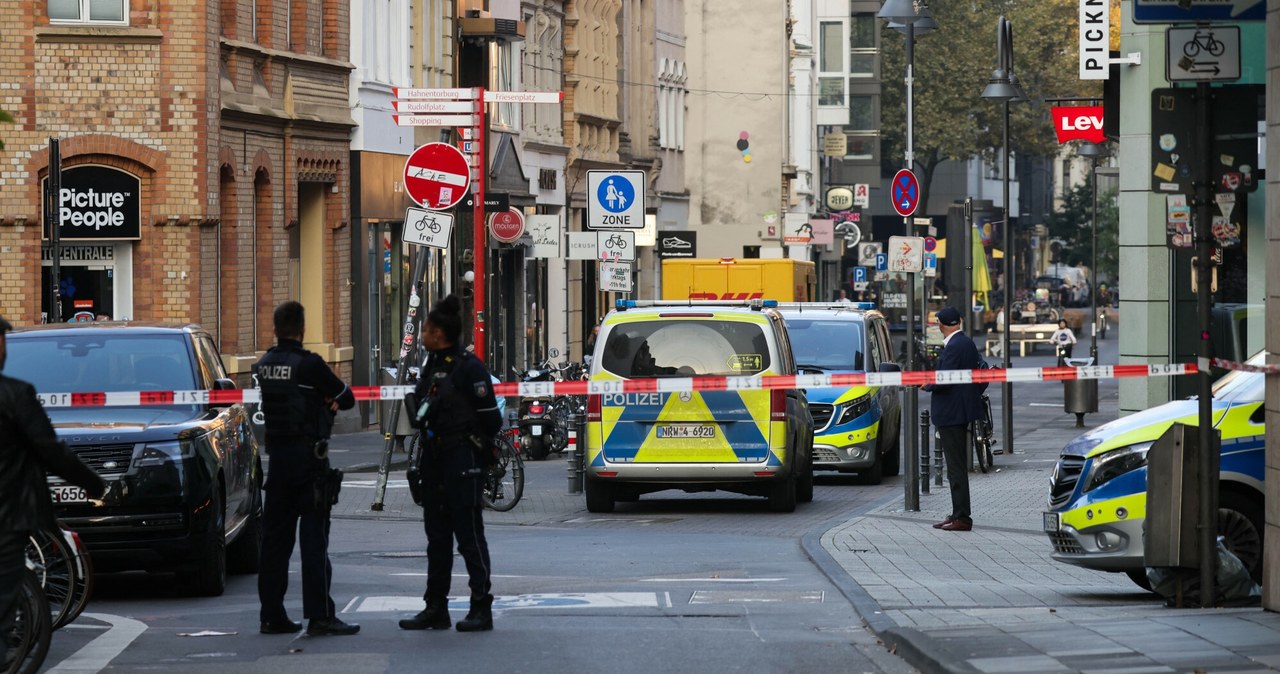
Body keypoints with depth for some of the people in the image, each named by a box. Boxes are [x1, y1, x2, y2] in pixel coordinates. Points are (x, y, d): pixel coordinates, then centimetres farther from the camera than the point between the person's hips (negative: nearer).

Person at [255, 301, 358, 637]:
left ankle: (271, 615, 12)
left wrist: (322, 401, 4)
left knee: (275, 536, 9)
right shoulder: (308, 365, -14)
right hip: (308, 455, -7)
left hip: (276, 455, 7)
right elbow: (347, 399, -5)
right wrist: (331, 400, 14)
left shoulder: (264, 366, 7)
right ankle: (320, 615, -8)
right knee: (314, 536, -6)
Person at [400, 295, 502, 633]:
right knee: (437, 535, 11)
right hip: (434, 459, 9)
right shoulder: (432, 366, 13)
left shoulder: (469, 367, -12)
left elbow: (490, 417, -13)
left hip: (462, 460, -9)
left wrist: (472, 445, -6)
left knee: (469, 534, -6)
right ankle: (436, 608, 16)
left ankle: (481, 608, -2)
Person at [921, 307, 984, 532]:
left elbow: (943, 381, -23)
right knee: (958, 465, 14)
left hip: (950, 414, -10)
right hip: (962, 411, 10)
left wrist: (926, 385, -5)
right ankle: (958, 514, 19)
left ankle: (961, 518, -7)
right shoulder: (968, 343, 11)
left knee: (956, 467, -7)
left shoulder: (954, 347, -18)